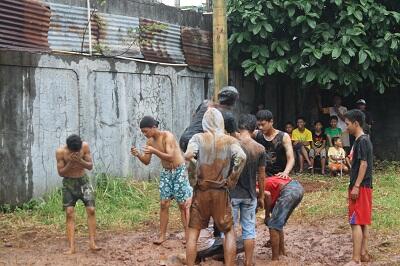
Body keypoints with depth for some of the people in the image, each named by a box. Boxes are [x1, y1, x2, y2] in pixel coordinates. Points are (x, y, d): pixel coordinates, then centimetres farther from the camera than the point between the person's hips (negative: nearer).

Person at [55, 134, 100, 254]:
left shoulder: (85, 146, -14)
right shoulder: (60, 152, -17)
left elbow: (90, 166, -8)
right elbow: (60, 172, -12)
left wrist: (80, 161, -28)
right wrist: (70, 163, -29)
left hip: (83, 180, 1)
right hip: (68, 183, -1)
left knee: (91, 210, -10)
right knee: (69, 213, -8)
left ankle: (92, 243, -5)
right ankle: (71, 247, -9)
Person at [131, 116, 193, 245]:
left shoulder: (167, 136, -22)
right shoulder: (150, 141, -2)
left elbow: (170, 157, -29)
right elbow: (146, 161, 4)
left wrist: (154, 151, -39)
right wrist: (138, 154, -15)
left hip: (179, 171, -6)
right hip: (166, 172, 6)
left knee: (183, 205, -2)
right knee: (164, 204, 2)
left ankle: (188, 235, 4)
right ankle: (162, 235, 8)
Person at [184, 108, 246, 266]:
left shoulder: (198, 138, -3)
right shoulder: (230, 141, -2)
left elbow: (188, 156, -20)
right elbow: (241, 157, -19)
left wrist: (193, 172, -2)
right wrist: (232, 180, -9)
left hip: (201, 191, 0)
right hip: (221, 193, 0)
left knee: (193, 233, 9)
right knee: (229, 232, 13)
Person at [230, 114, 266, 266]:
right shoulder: (260, 149, -4)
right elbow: (261, 176, 1)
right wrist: (261, 196, 12)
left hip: (232, 194, -2)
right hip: (250, 195, 2)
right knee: (249, 230, 11)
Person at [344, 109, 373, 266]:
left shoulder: (361, 141, -14)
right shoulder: (364, 140, 15)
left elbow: (364, 164, -20)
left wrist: (356, 186, -22)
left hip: (360, 187, -10)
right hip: (365, 187, 10)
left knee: (356, 222, -11)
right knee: (364, 222, 11)